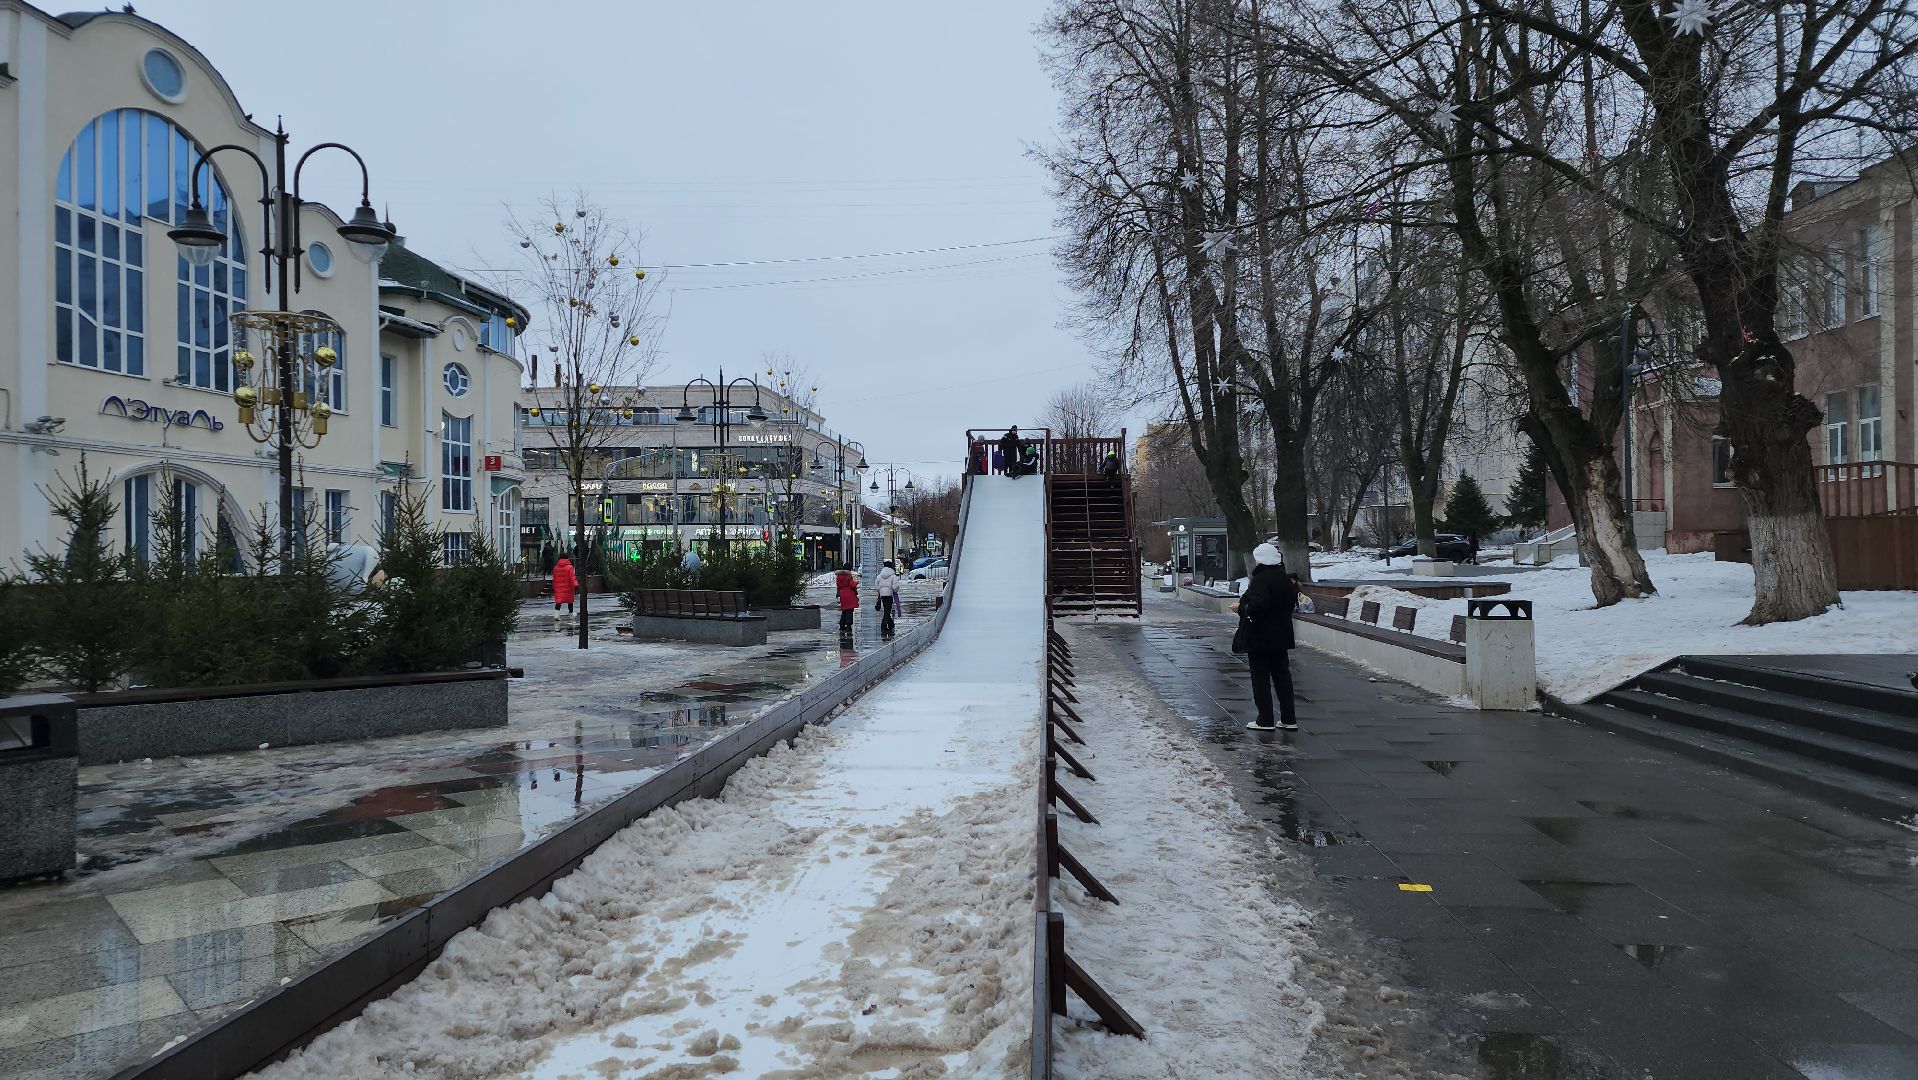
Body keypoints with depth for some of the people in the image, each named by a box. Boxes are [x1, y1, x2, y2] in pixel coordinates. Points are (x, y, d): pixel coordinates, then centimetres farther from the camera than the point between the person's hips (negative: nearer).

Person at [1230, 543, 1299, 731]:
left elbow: (1257, 605, -30)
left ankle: (1265, 720, 2)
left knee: (1261, 678, 0)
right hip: (1281, 637, 8)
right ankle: (1289, 719, 15)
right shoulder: (1284, 578, 8)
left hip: (1260, 638, -8)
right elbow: (1293, 601, 19)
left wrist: (1241, 608, -14)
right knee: (1282, 676, 13)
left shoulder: (1261, 579, -19)